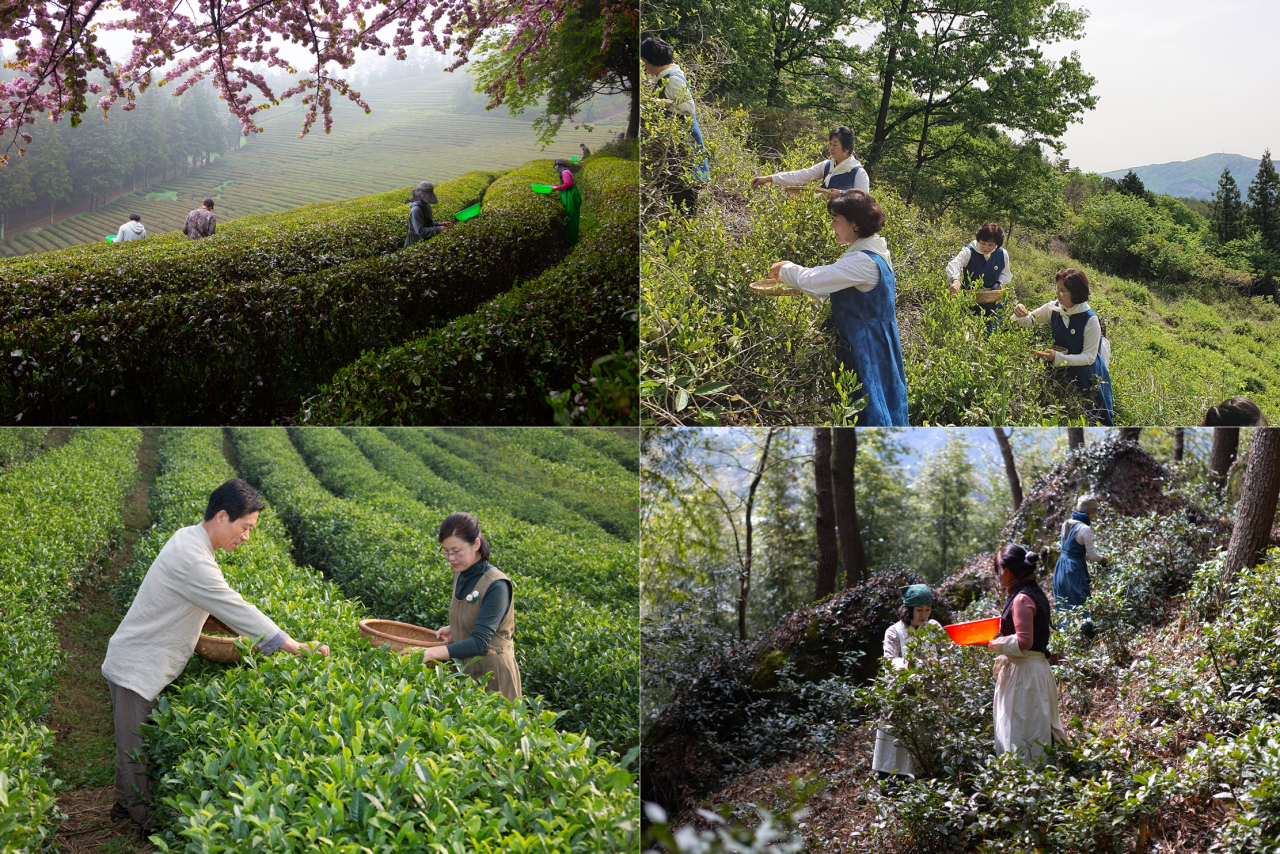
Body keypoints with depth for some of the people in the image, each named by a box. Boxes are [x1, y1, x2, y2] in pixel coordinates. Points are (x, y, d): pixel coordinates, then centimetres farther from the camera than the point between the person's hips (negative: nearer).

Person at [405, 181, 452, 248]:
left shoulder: (427, 206, 5)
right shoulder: (416, 209, -23)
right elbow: (420, 231, -27)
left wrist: (441, 224, -1)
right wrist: (438, 229, -25)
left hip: (425, 240, 9)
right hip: (415, 242, -9)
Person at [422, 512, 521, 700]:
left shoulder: (496, 586, -21)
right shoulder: (460, 574, 3)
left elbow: (479, 643, -27)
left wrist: (429, 653, -34)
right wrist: (452, 629, -1)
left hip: (491, 673, -7)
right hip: (463, 670, 7)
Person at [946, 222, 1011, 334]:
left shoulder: (1002, 254, -5)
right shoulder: (969, 252, -17)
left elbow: (1006, 275, 11)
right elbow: (954, 265, -35)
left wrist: (999, 283, -12)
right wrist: (955, 280, -57)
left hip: (991, 303, 3)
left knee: (989, 332, 6)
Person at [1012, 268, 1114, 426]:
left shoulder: (1090, 320, -26)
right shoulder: (1053, 308, -12)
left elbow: (1089, 357, -23)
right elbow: (1029, 321, 2)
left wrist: (1059, 357, -34)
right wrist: (1020, 315, -23)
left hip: (1086, 376, -4)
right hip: (1061, 372, 4)